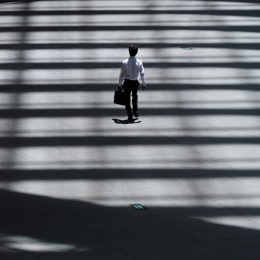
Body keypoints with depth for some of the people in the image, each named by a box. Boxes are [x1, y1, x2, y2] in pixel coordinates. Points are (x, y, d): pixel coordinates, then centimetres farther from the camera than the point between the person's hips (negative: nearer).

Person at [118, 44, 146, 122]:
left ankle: (130, 116, 9)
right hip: (135, 82, 2)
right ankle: (135, 111, 23)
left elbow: (122, 74, -8)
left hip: (127, 82, -2)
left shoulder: (125, 62, -14)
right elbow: (142, 74, -2)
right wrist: (143, 84, 10)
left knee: (127, 98, 9)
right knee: (135, 96, 29)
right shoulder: (139, 62, -10)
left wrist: (120, 84, 4)